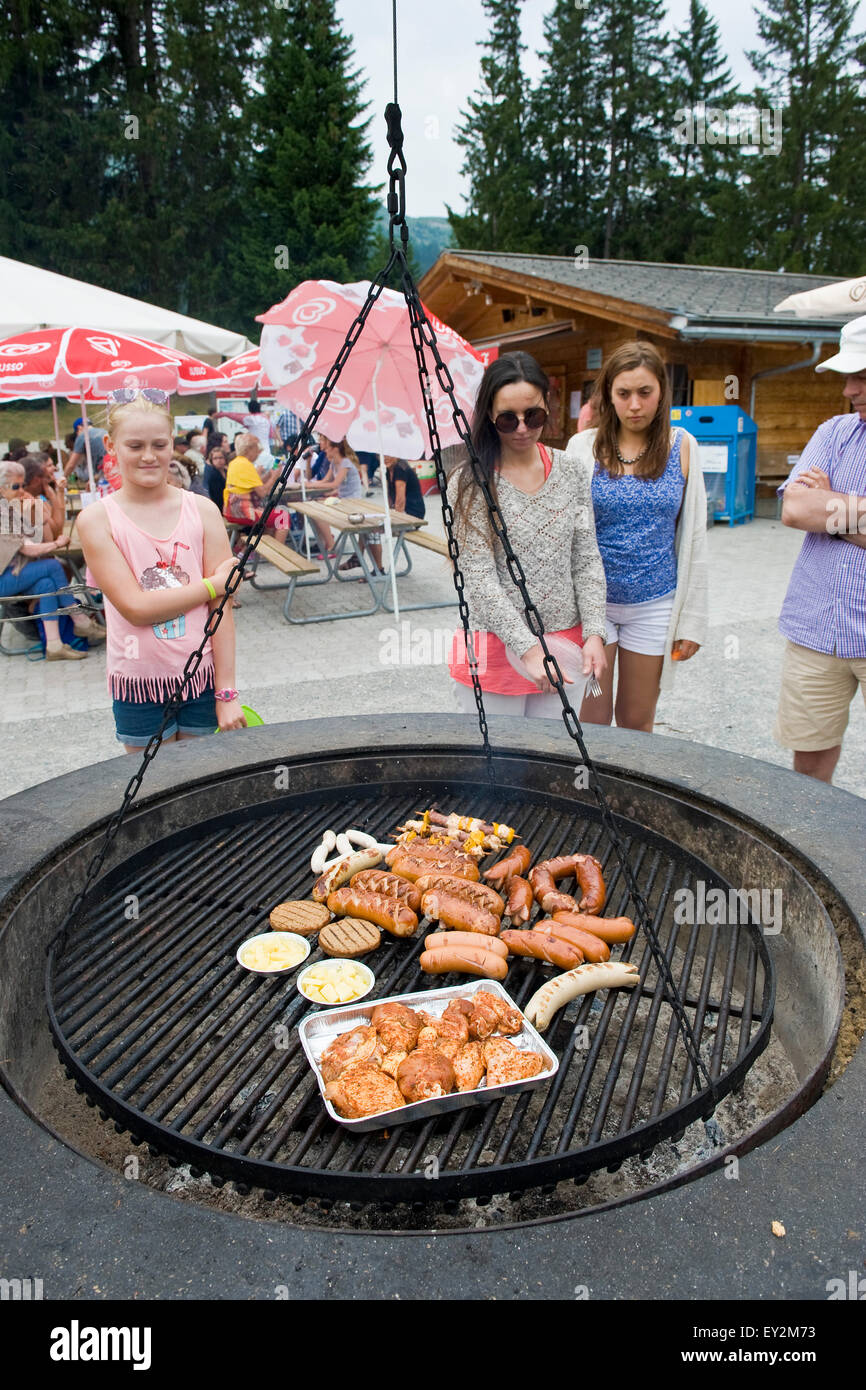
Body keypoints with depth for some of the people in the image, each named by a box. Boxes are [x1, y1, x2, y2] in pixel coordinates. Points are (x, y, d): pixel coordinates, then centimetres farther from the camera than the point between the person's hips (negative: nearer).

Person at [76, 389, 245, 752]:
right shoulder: (97, 520, -6)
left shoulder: (202, 511, -2)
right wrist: (212, 584, -12)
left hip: (202, 677, 1)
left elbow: (221, 607, -6)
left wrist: (227, 693, -9)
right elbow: (136, 607, -14)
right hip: (139, 683, -1)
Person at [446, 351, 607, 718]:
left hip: (561, 644, 4)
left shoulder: (570, 472, 4)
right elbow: (480, 580, -15)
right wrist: (528, 648, -20)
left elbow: (587, 560, 5)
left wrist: (594, 633, -6)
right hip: (496, 646, -4)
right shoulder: (471, 482, -10)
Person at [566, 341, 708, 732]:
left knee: (636, 722, 12)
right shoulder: (584, 447, -3)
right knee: (592, 722, 6)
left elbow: (694, 539, 3)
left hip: (654, 605, 1)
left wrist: (692, 619, 2)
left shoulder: (681, 447, 0)